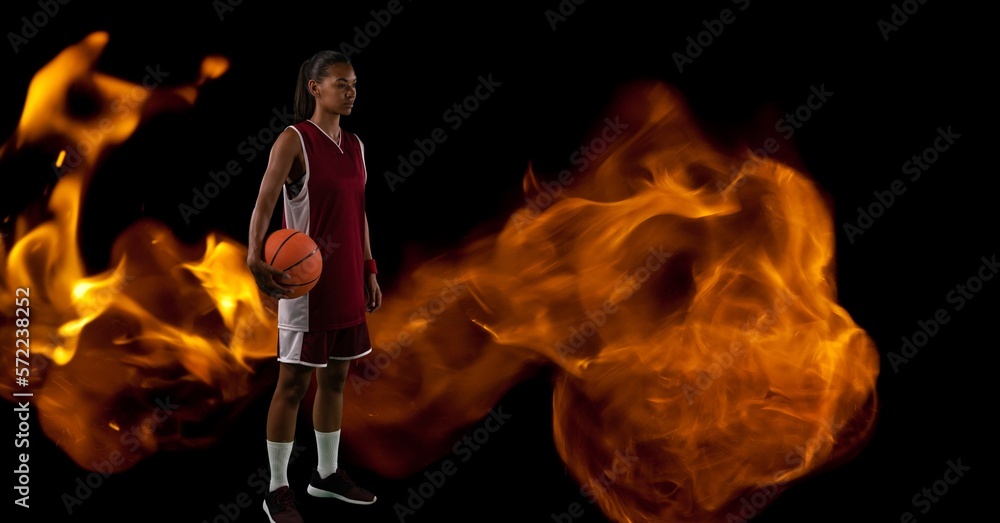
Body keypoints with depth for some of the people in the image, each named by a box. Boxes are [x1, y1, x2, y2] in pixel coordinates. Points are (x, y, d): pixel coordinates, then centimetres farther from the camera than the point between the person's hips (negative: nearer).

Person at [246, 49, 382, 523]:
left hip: (347, 281, 7)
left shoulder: (355, 145, 11)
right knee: (294, 383, 0)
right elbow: (264, 203, -21)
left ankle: (327, 474, 30)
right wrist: (255, 255, -38)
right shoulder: (294, 140, -10)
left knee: (335, 377, 16)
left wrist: (369, 271, 16)